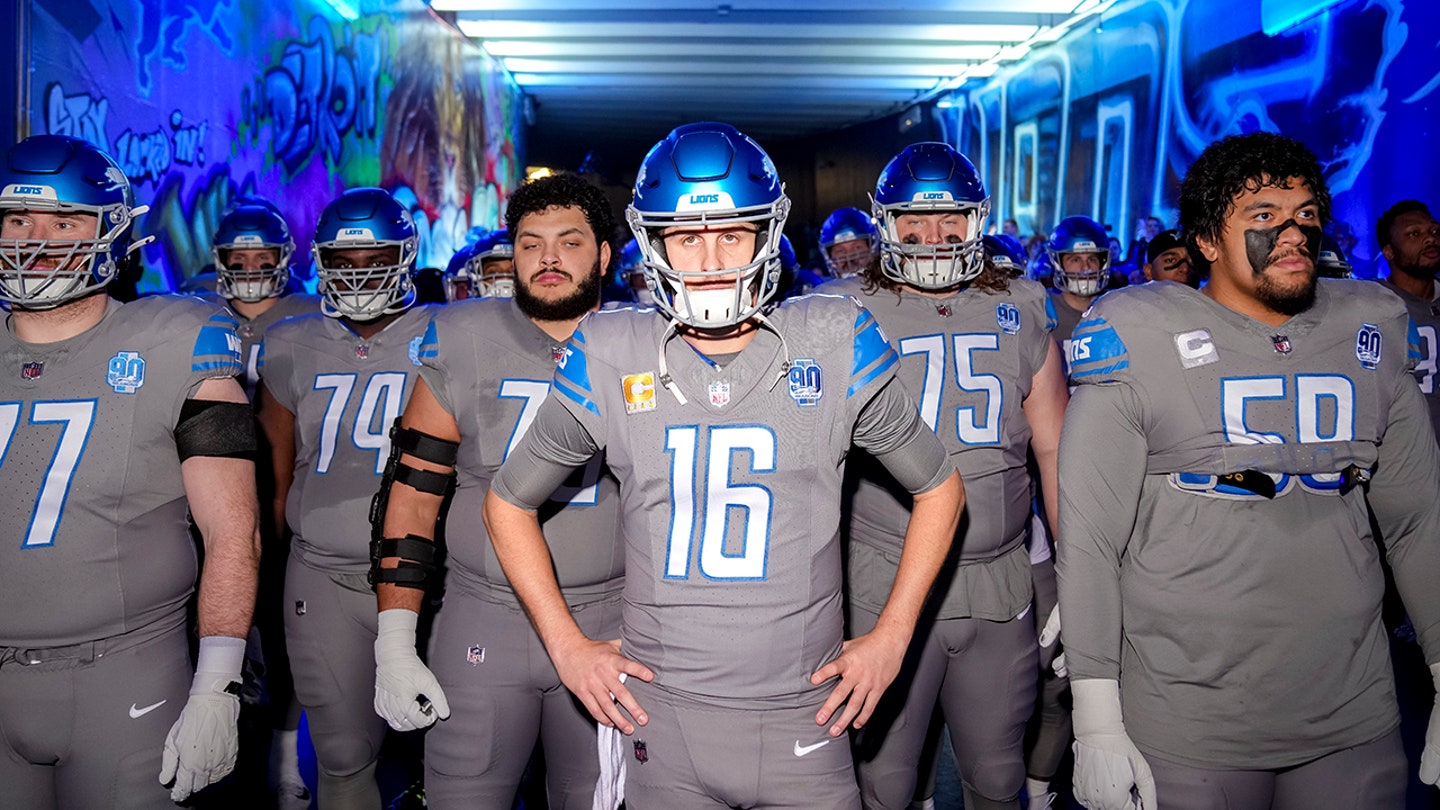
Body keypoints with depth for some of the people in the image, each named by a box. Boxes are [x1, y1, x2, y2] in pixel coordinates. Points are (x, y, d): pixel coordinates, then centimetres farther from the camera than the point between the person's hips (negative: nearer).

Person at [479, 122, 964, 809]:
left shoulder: (834, 346, -4)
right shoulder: (611, 360, -3)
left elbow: (938, 487, 8)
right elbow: (509, 501, 11)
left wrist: (890, 636, 3)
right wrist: (566, 644, 4)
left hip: (805, 718, 0)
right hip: (660, 715, 1)